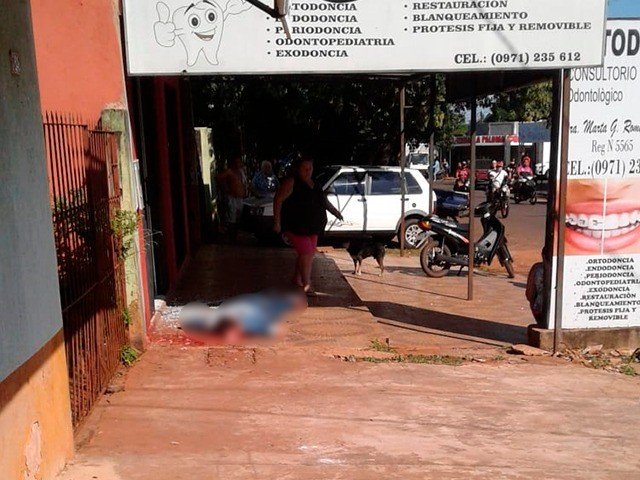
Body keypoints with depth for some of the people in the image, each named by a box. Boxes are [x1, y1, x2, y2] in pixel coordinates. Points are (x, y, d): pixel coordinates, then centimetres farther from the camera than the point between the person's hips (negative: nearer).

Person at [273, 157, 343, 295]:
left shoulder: (314, 184, 11)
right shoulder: (291, 182, -12)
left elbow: (324, 200, 26)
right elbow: (278, 200, -14)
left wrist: (334, 211, 16)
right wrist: (277, 222, -19)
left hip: (312, 227, 8)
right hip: (296, 227, -8)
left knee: (309, 254, 13)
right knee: (306, 254, -11)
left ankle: (297, 279, 32)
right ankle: (306, 285, 0)